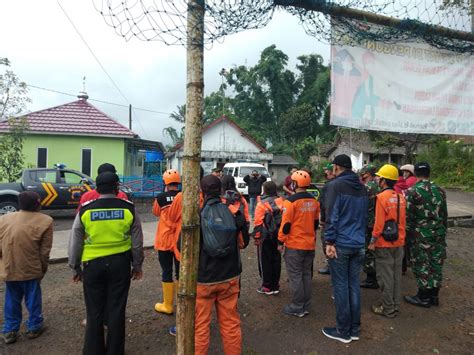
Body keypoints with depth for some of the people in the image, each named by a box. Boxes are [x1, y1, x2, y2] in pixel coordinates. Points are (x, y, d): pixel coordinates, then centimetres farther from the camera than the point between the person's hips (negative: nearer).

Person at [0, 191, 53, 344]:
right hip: (31, 269, -4)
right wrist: (43, 268, 5)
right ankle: (34, 327, 26)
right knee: (33, 299, 13)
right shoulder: (45, 221, -11)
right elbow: (44, 251, -9)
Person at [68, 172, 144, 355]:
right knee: (116, 309, 11)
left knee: (94, 311, 14)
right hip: (120, 263, 0)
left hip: (93, 265, 0)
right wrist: (137, 265, 12)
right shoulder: (128, 208, -4)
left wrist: (75, 267, 15)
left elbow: (75, 242, 3)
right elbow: (137, 242, 1)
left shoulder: (85, 209, -4)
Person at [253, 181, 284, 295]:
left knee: (265, 261, 6)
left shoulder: (262, 204, -14)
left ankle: (267, 287, 14)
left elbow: (258, 223, -15)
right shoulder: (281, 202, 1)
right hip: (278, 236, 5)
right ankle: (275, 286, 22)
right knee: (276, 260, 13)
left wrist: (256, 237, -4)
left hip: (265, 237, -5)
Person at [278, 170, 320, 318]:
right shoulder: (314, 201, 5)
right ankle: (306, 306, 24)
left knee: (295, 276, 3)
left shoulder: (291, 201, -16)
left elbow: (286, 224, -16)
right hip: (310, 244, 7)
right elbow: (316, 222, 13)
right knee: (306, 274, 15)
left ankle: (297, 307, 11)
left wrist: (280, 241, -5)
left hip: (294, 245, -6)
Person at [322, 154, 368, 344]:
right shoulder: (362, 187, 12)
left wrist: (329, 241, -14)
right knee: (354, 285, 13)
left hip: (340, 244, -7)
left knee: (340, 286, 3)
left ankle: (343, 331, 12)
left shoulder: (335, 185, -10)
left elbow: (331, 216, -17)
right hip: (358, 244, 7)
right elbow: (364, 215, 17)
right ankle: (354, 329, 22)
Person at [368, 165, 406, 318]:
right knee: (396, 274, 15)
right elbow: (403, 220, 9)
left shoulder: (382, 197, -17)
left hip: (384, 243, -7)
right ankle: (395, 305, 26)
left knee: (385, 276, 4)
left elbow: (379, 223, -18)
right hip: (399, 242, 7)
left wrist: (373, 241, -10)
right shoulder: (400, 197, 3)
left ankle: (388, 308, 13)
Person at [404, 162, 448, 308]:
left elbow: (407, 215, -13)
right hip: (438, 234, 6)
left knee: (421, 265, 4)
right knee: (436, 263, 13)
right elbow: (444, 214, 11)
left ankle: (423, 297, 14)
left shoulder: (412, 191, -12)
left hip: (420, 235, -6)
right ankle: (434, 296, 25)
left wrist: (407, 232, -2)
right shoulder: (439, 190, 6)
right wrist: (443, 230, 20)